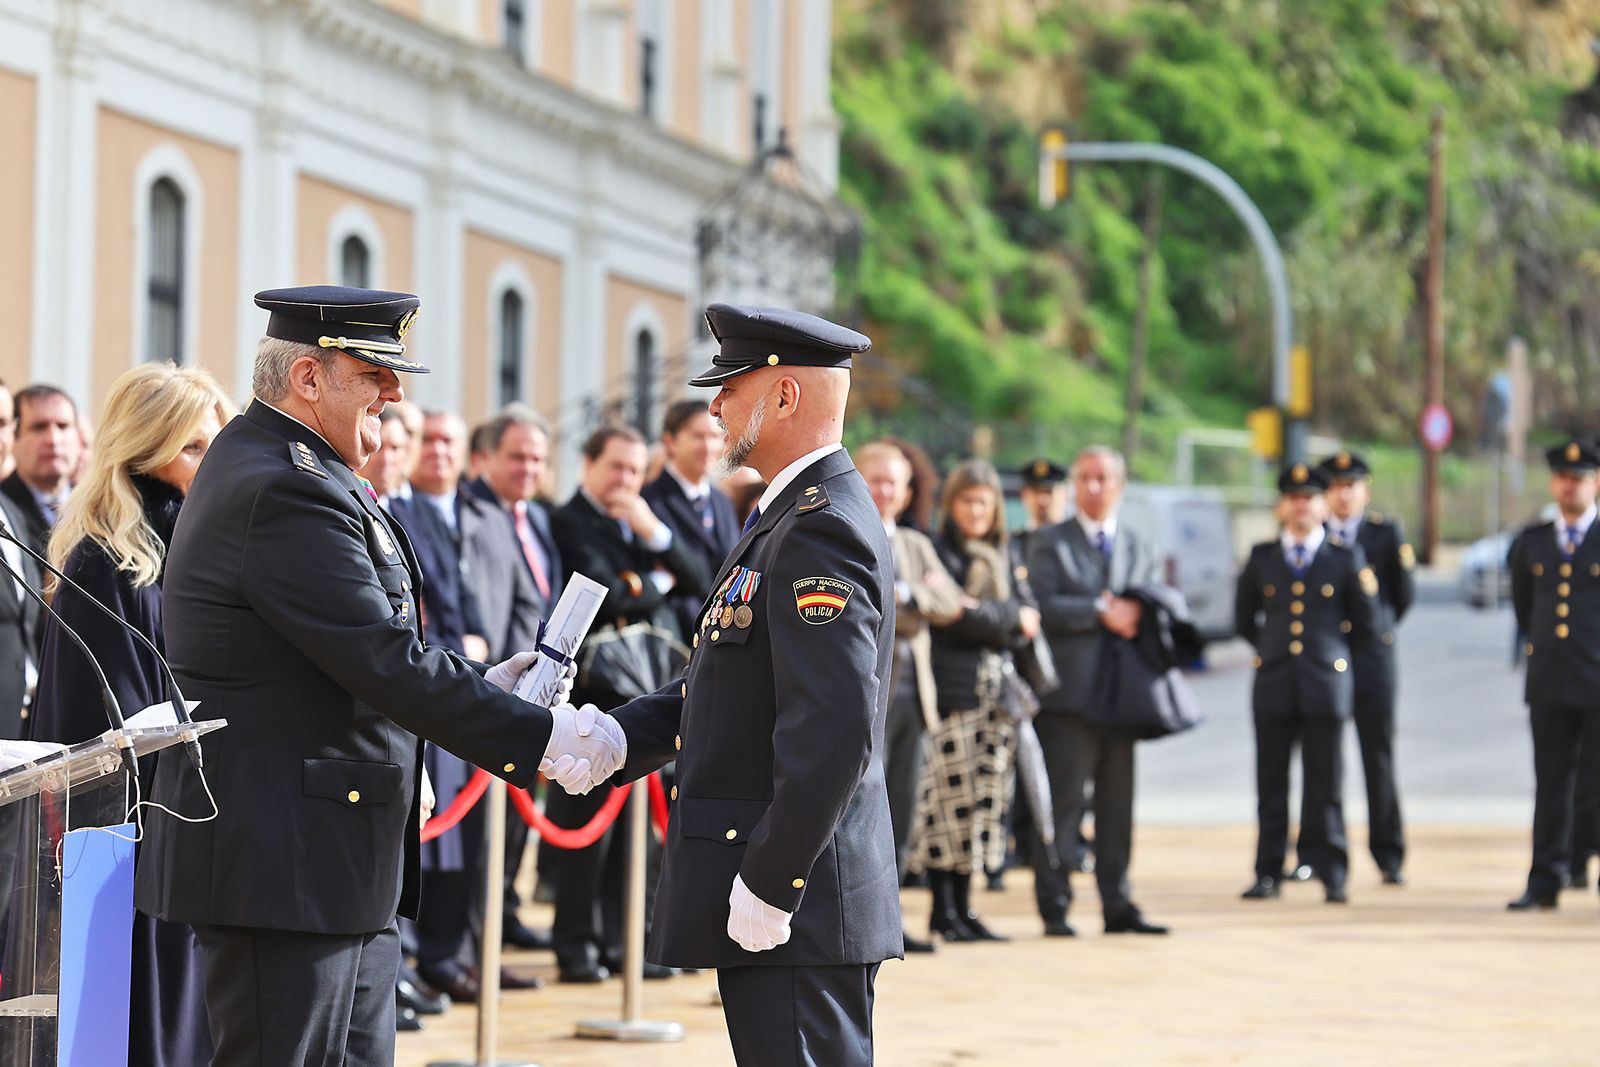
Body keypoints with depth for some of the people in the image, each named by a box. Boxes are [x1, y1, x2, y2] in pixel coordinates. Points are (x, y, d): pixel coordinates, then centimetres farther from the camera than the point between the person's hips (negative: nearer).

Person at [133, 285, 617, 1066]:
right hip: (283, 859, -11)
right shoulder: (283, 492, -18)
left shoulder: (277, 470, 17)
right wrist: (538, 737, -16)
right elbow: (382, 660, -22)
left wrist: (478, 685, 8)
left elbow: (358, 648, 21)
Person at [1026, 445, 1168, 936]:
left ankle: (1118, 905, 10)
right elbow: (1043, 606, -9)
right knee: (1062, 800, -5)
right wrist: (1100, 611, -13)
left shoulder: (1139, 547, 18)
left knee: (1118, 802, 6)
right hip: (1068, 693, -4)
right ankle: (1054, 908, -1)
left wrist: (1129, 611, -8)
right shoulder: (1049, 542, 4)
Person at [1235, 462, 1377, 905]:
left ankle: (1332, 875, 5)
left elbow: (1364, 620, 12)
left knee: (1325, 785, 0)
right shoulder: (1262, 557, 10)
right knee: (1271, 785, 2)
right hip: (1274, 684, 2)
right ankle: (1268, 873, 6)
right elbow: (1244, 616, 22)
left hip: (1326, 683, -1)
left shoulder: (1346, 557, 5)